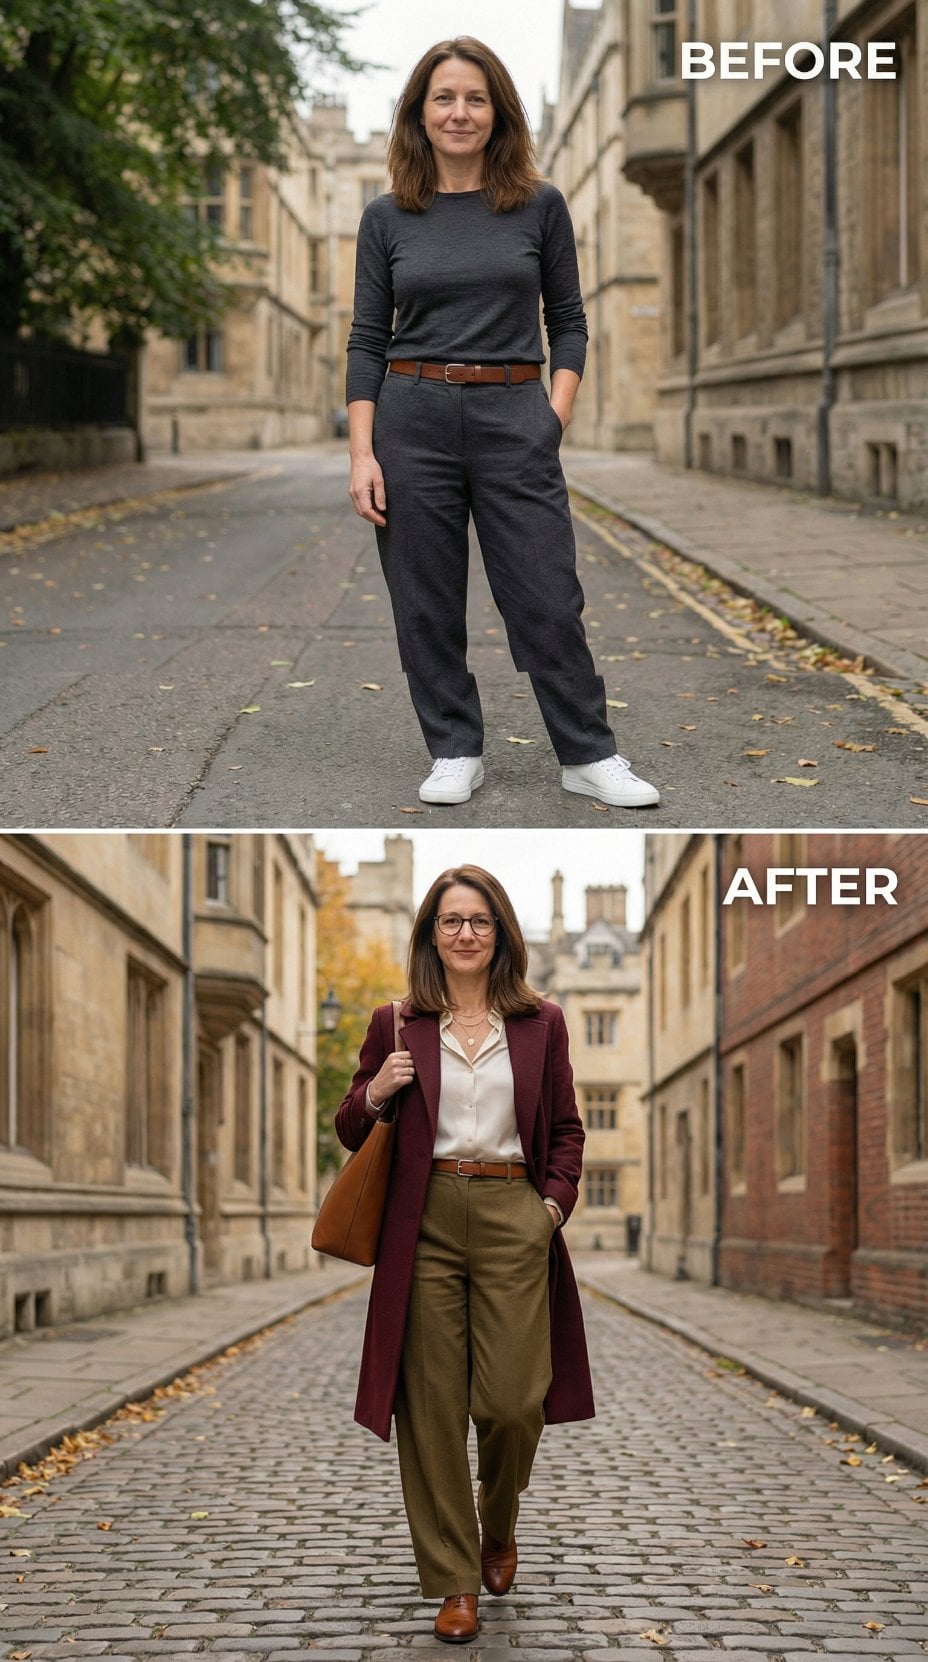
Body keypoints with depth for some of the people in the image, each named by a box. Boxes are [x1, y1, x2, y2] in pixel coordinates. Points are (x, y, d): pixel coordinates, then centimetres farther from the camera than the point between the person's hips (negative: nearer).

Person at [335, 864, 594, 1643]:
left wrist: (556, 1200, -1)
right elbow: (352, 1134, 13)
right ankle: (454, 1582, 8)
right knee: (434, 1403, -1)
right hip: (427, 1224, 0)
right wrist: (374, 1092, -7)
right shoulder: (397, 1026, 8)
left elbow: (566, 1128, 14)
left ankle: (498, 1528, 27)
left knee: (511, 1399, -5)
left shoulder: (541, 1023, 9)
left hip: (514, 1220, 0)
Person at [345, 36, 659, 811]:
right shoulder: (387, 217, 3)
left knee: (548, 598, 0)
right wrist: (361, 454, -5)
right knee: (427, 602, 5)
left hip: (514, 419, -1)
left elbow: (568, 322, 8)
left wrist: (556, 419, -4)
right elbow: (368, 340, 3)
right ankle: (455, 753, 18)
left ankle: (589, 755, 11)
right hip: (412, 419, 1)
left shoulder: (540, 205, 2)